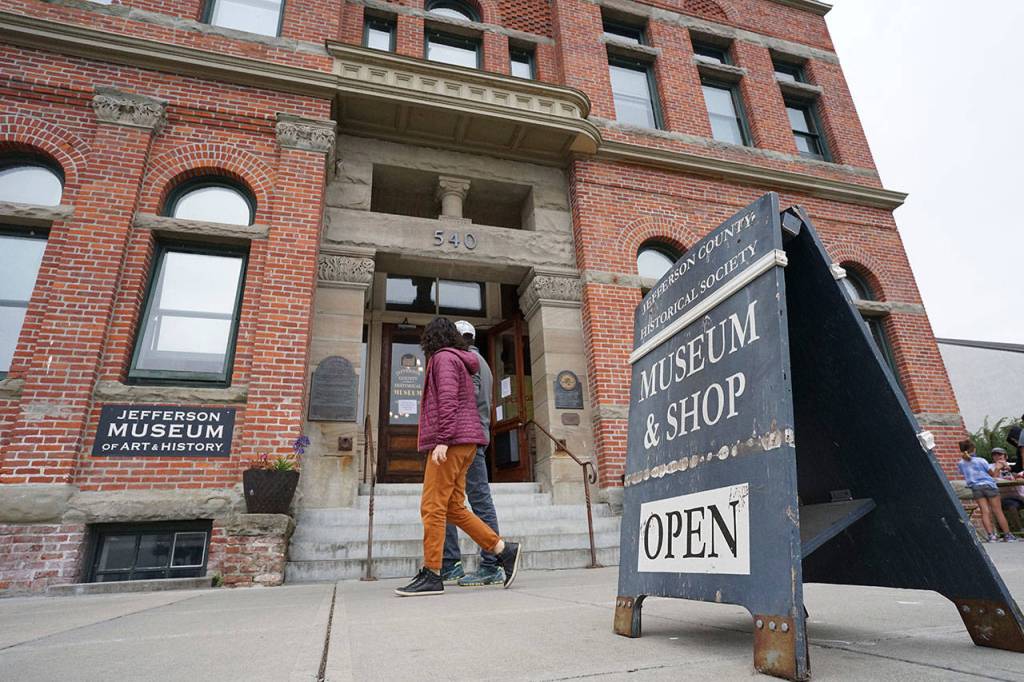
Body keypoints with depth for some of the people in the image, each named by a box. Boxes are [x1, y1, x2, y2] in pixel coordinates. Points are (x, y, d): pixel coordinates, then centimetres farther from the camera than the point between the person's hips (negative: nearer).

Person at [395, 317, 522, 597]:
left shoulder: (443, 357, -3)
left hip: (451, 441, -9)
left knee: (432, 507, -7)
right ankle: (504, 550, 6)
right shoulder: (461, 362, 24)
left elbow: (448, 400, -17)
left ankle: (431, 575, -3)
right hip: (464, 442, 9)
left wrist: (442, 440, -24)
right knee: (453, 508, 7)